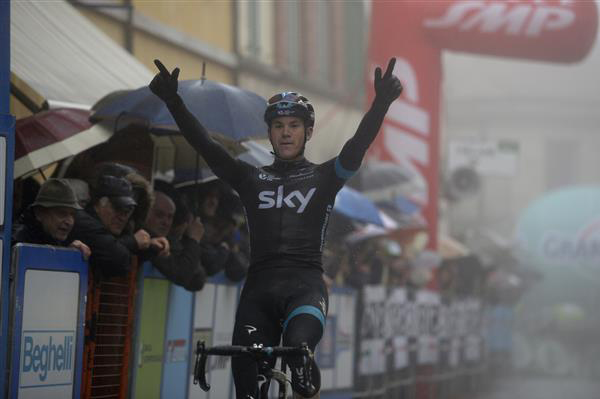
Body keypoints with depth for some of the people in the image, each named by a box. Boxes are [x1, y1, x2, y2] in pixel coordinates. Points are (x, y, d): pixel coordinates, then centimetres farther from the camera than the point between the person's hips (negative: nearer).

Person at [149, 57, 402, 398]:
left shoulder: (323, 178, 14)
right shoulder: (252, 179, 19)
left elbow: (357, 146, -3)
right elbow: (206, 145, 8)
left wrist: (382, 102, -21)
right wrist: (172, 101, -7)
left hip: (305, 284, -3)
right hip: (260, 285, 3)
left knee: (297, 346, -31)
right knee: (245, 369, -12)